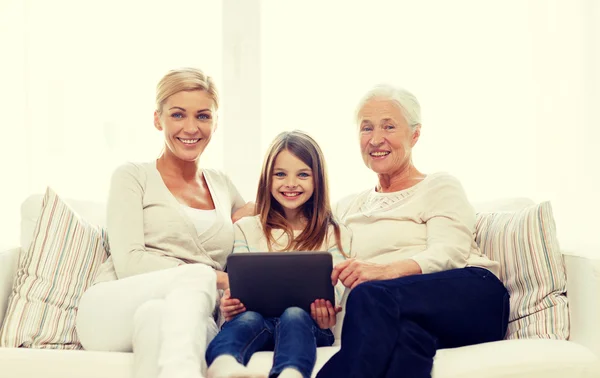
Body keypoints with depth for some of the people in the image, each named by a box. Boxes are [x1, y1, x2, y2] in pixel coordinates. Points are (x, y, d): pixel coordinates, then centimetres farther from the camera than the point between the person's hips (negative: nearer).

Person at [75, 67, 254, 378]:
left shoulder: (223, 186, 23)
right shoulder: (133, 177, 10)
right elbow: (129, 263, -3)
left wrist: (250, 212, 15)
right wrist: (216, 278, -10)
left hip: (189, 321, 2)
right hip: (115, 312, -1)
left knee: (157, 315, -38)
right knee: (198, 275, -35)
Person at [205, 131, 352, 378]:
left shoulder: (335, 236, 15)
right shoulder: (246, 229, 19)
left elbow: (333, 292, 5)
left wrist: (326, 316, -20)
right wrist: (228, 305, -16)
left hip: (307, 323, -1)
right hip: (256, 316, 1)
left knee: (294, 315, -35)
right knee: (249, 318, -34)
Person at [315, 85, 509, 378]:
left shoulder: (440, 187, 12)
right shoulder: (347, 208, 27)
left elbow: (450, 253, -5)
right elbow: (335, 277, 20)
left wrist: (387, 269, -23)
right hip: (399, 318, 2)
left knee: (370, 295, -33)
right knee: (406, 335, -37)